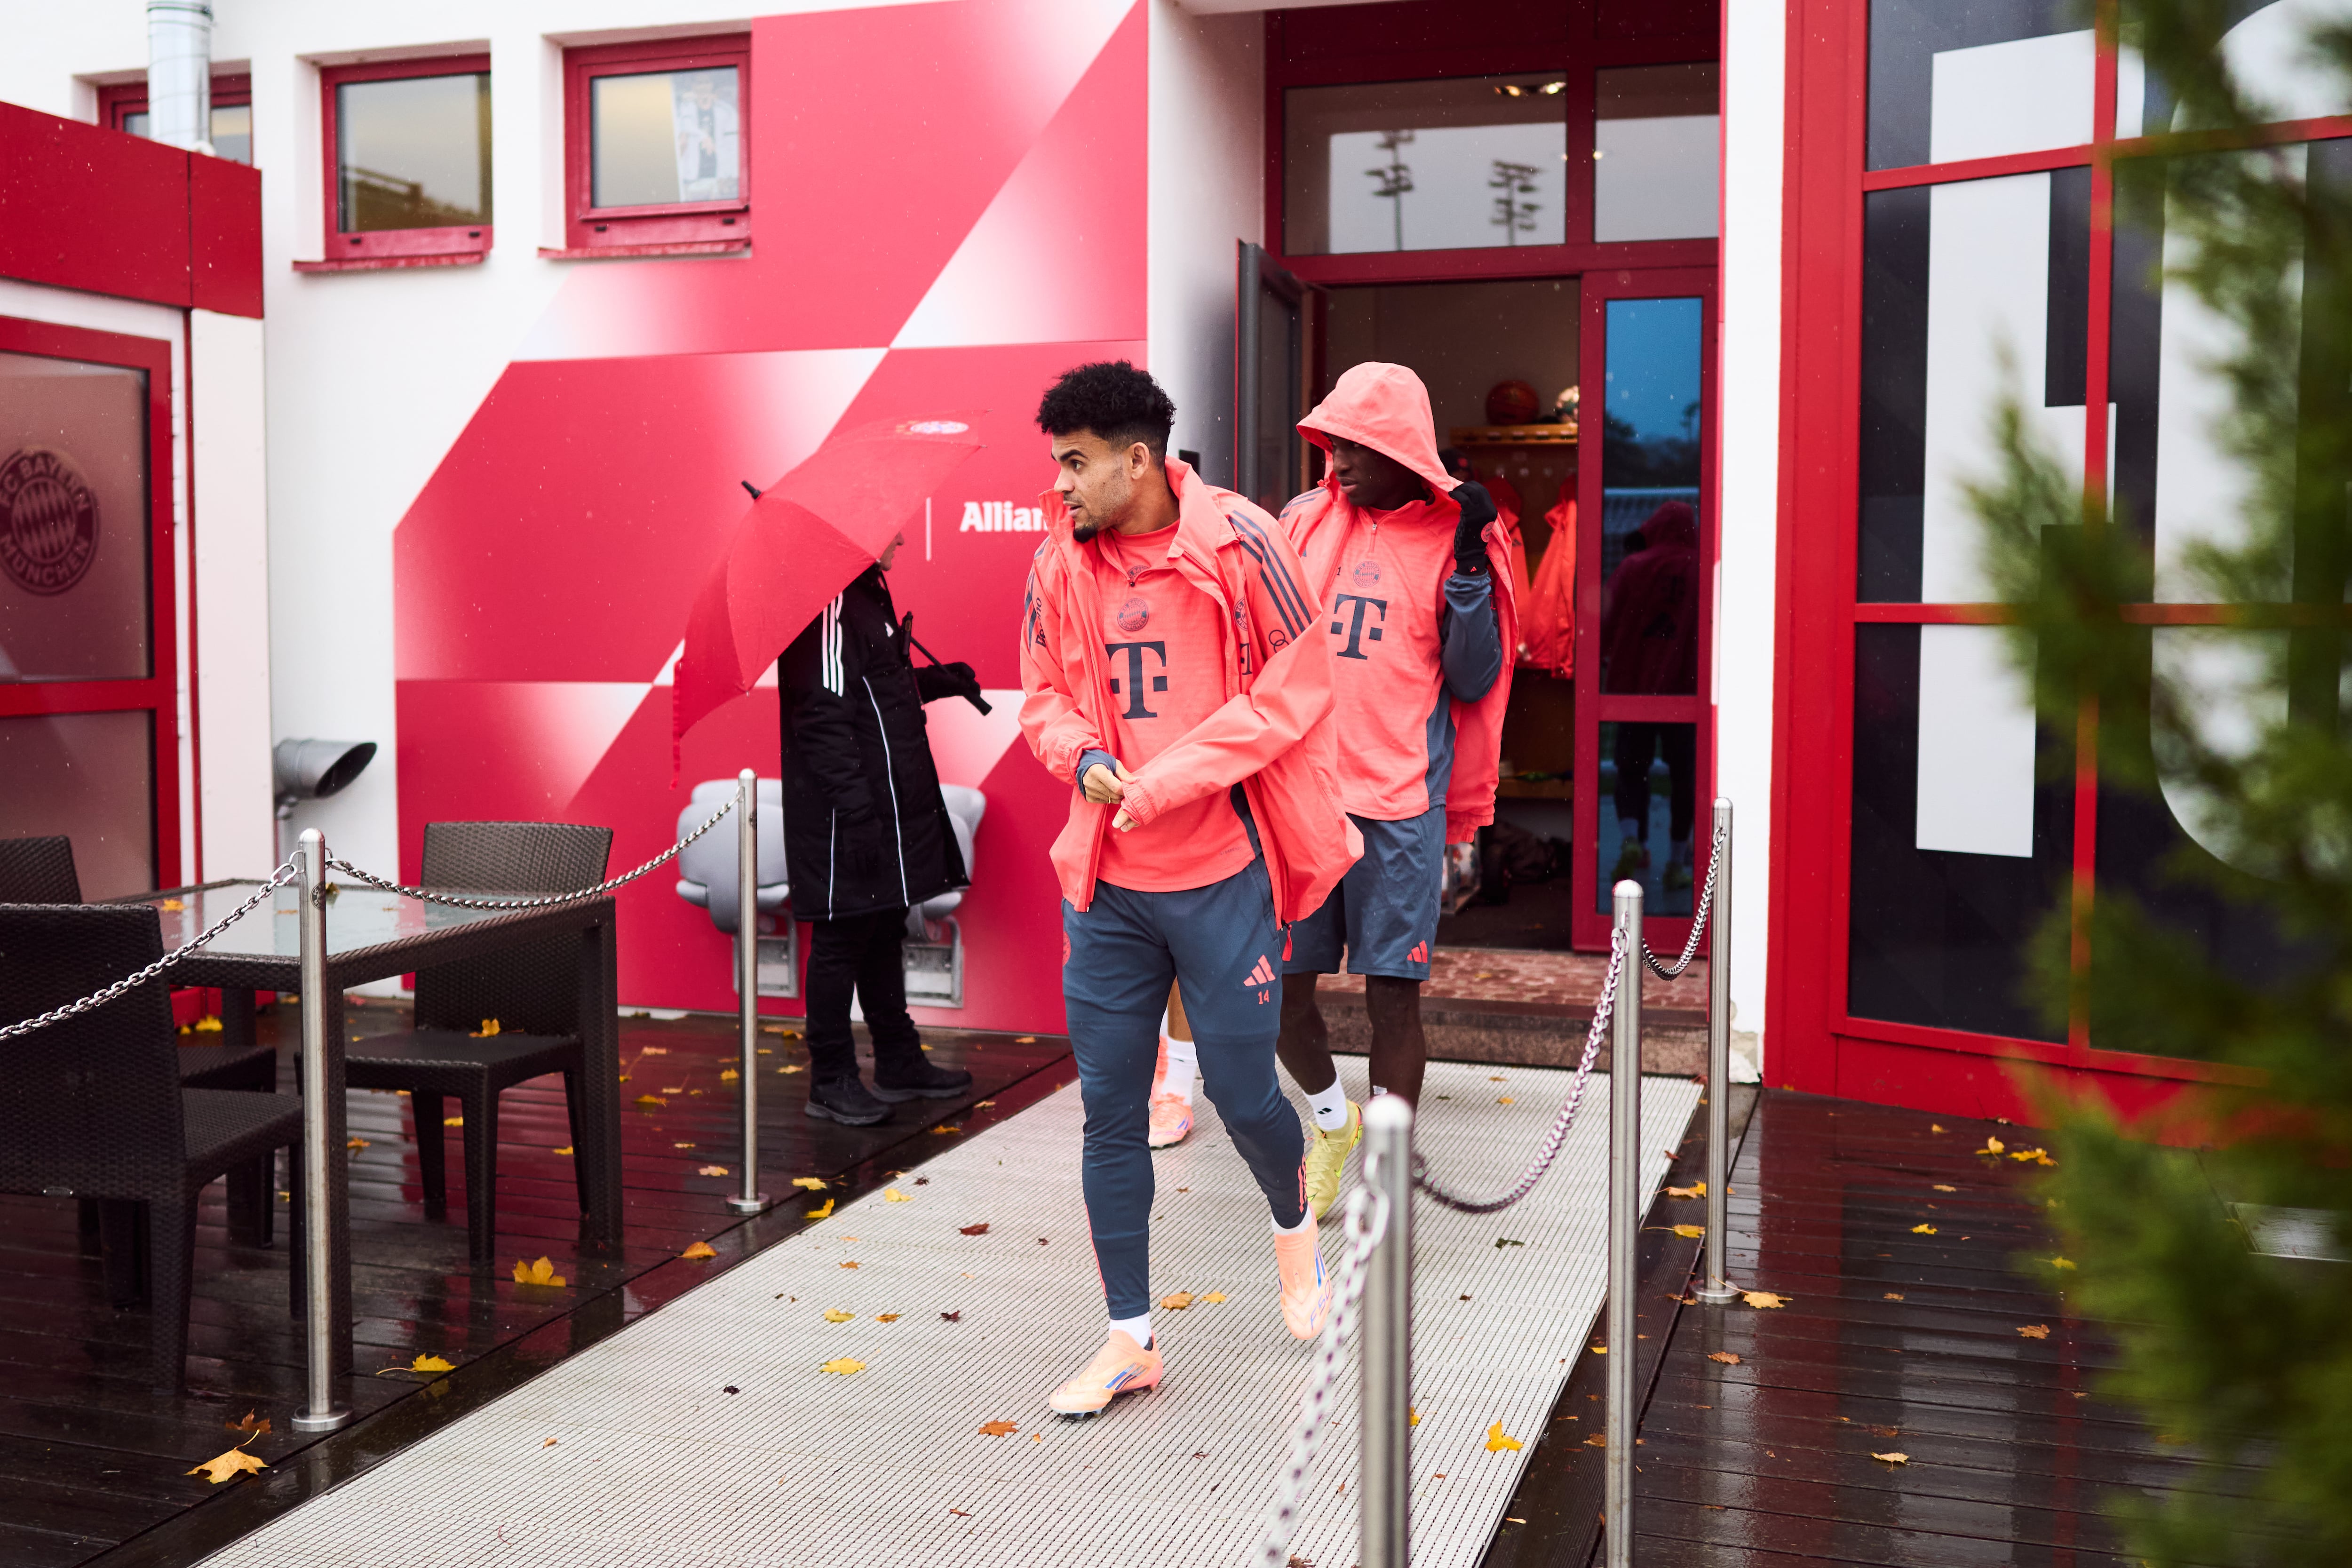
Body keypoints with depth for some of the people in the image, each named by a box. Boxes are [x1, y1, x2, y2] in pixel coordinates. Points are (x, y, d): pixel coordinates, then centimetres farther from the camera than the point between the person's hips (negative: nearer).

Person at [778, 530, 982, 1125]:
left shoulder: (867, 594, 15)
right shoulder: (832, 605, -17)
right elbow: (824, 719, -23)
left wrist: (934, 681, 15)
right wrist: (857, 811, -25)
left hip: (889, 806, 10)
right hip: (849, 818, -10)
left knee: (884, 933, 18)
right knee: (842, 938, -1)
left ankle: (899, 1062, 29)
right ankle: (831, 1082, 10)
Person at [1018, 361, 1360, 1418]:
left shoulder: (1236, 543, -11)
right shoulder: (1059, 564, 3)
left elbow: (1295, 687, -11)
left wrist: (1171, 777, -17)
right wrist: (1082, 756, -11)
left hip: (1221, 873, -4)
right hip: (1106, 879, 4)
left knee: (1242, 1093, 6)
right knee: (1109, 1110, 6)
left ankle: (1295, 1227, 42)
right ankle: (1130, 1340, 21)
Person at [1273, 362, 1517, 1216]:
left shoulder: (1454, 536, 1)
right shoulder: (1303, 520, 8)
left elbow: (1474, 682, -2)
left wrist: (1468, 565, -11)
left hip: (1399, 802, -3)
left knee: (1393, 992, 0)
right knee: (1279, 980, 6)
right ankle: (1331, 1117, 34)